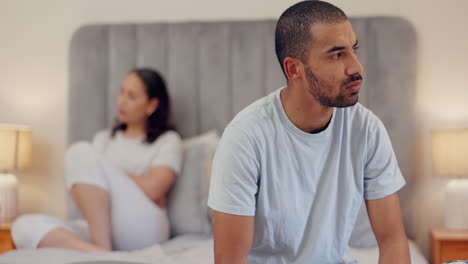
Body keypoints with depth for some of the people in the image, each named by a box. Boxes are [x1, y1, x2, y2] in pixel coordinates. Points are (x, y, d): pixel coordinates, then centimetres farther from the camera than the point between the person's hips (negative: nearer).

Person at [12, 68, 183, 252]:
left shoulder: (168, 140, 10)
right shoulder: (104, 138, 24)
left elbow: (152, 189, -6)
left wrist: (108, 176, 6)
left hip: (143, 229, -5)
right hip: (100, 227, 5)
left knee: (81, 152, -21)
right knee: (24, 226, -21)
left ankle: (103, 251, -27)